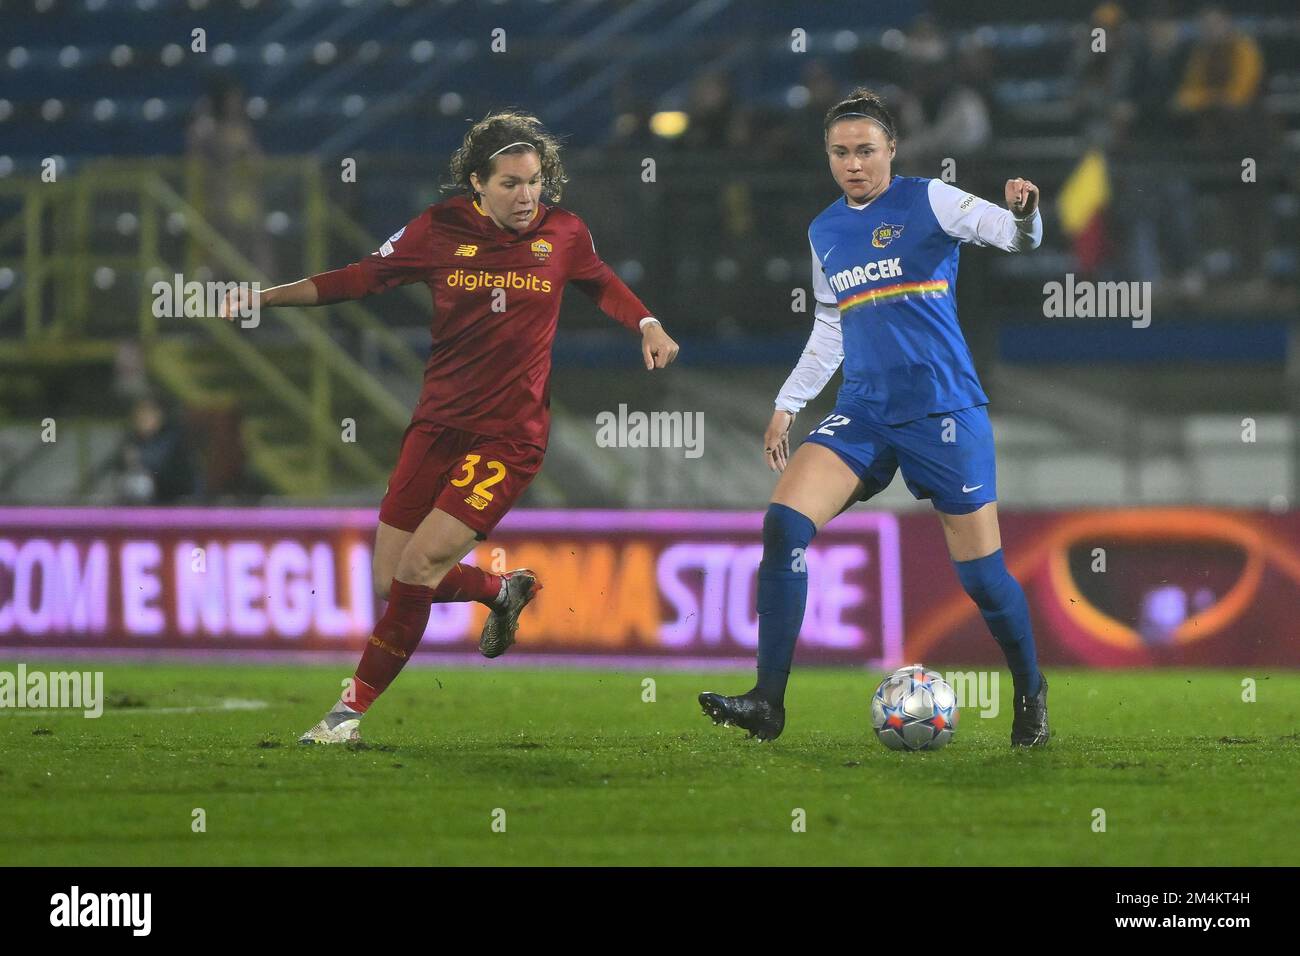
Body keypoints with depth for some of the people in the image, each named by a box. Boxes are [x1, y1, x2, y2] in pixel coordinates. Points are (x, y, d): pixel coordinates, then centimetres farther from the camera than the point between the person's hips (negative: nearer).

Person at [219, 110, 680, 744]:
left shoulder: (564, 234, -1)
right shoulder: (440, 230, -3)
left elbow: (603, 286, 19)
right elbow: (360, 279, 5)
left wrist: (648, 325, 3)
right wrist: (266, 296, -2)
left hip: (509, 434, -3)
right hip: (438, 424, 3)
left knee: (420, 564, -15)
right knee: (392, 581, 4)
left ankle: (357, 705, -1)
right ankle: (504, 592, 33)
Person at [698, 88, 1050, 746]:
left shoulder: (926, 201, -2)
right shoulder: (825, 233, 14)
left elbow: (1012, 234, -16)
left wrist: (1023, 215, -38)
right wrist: (788, 404, 22)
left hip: (944, 411, -5)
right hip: (864, 413, 5)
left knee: (981, 570, -4)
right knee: (784, 520, -17)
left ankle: (1031, 695, 23)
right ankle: (767, 703, -16)